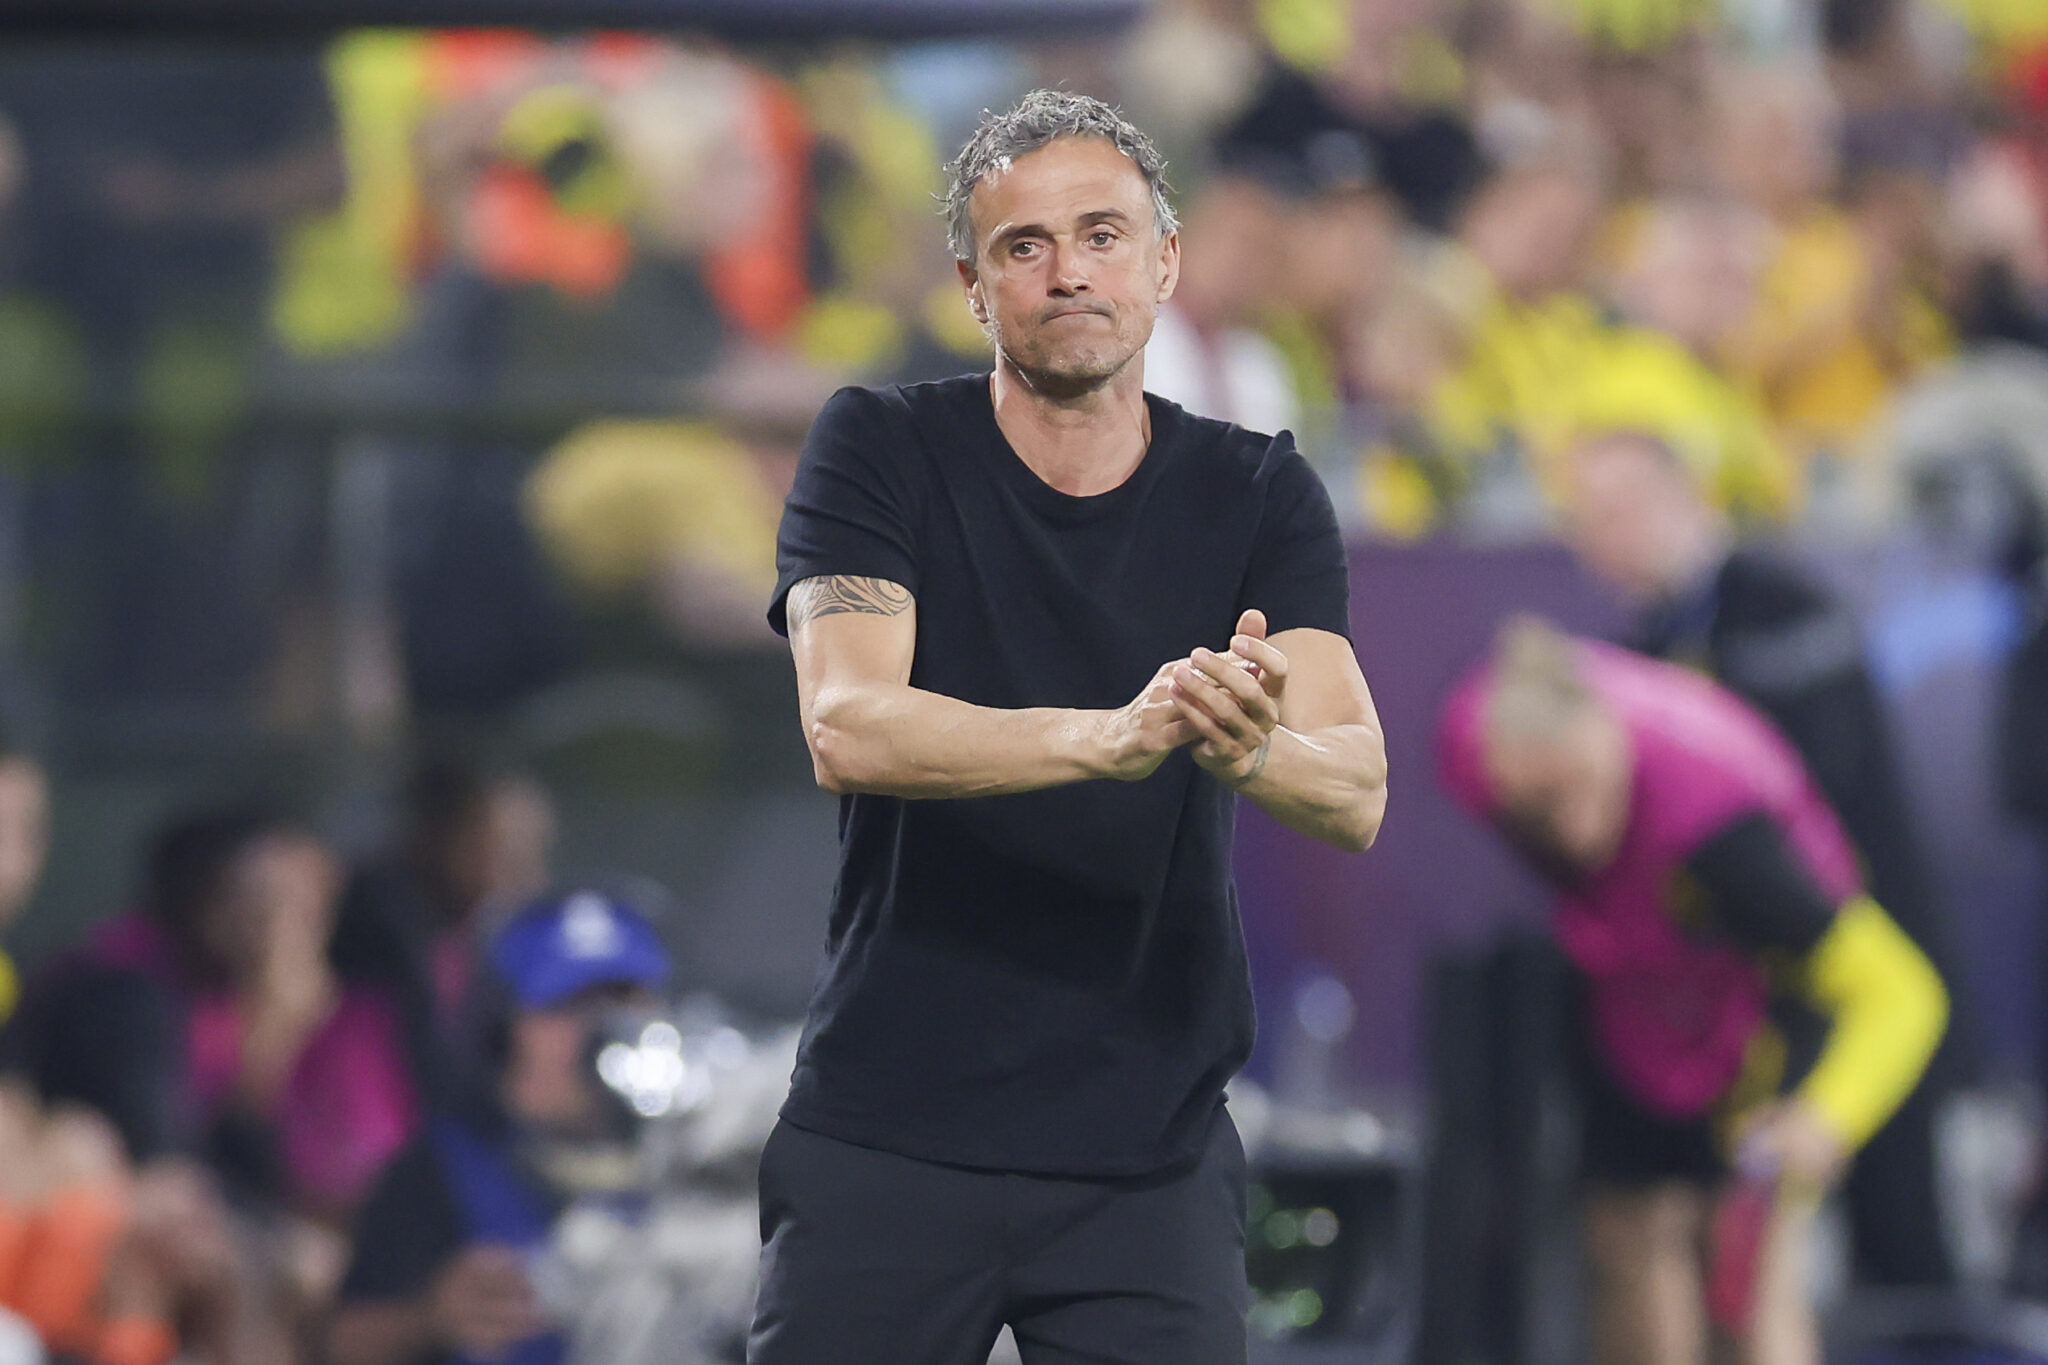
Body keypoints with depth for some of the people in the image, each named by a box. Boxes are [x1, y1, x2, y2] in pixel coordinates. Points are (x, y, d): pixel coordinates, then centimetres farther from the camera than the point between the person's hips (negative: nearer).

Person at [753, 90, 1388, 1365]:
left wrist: (1255, 749, -34)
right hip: (885, 1139, -1)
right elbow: (848, 730, -17)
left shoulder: (1258, 496, 4)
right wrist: (1116, 737, -33)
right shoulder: (880, 450, -2)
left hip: (1154, 1153, 1)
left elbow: (1358, 793, -9)